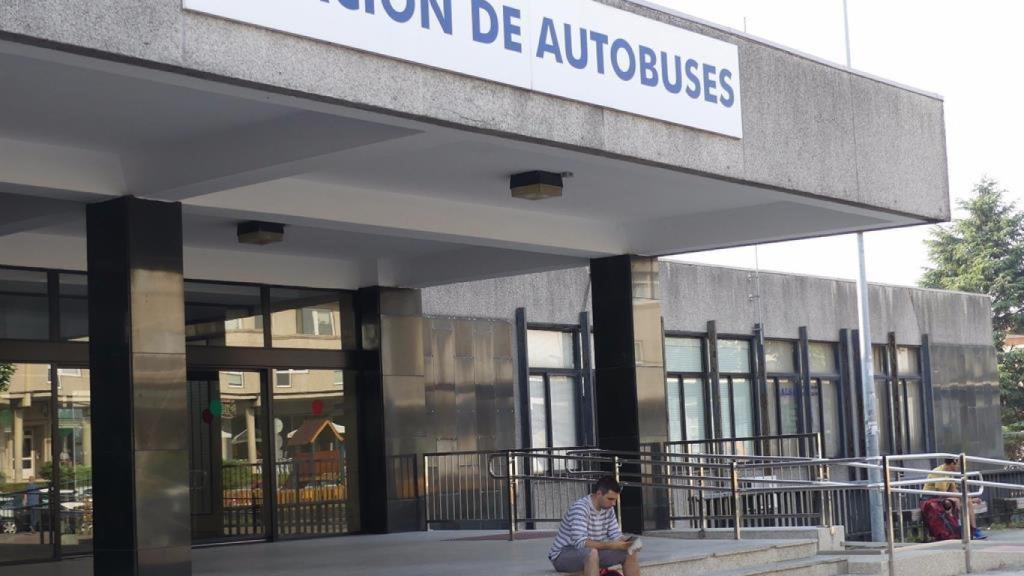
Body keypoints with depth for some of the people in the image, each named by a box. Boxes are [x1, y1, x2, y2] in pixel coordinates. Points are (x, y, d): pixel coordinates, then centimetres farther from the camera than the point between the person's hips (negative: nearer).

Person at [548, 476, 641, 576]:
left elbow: (616, 535, 3)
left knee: (630, 553, -5)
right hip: (563, 556, -8)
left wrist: (623, 542, -22)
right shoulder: (580, 507, -25)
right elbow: (580, 542, -34)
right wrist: (612, 545, -38)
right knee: (591, 553, -39)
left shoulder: (608, 509, 1)